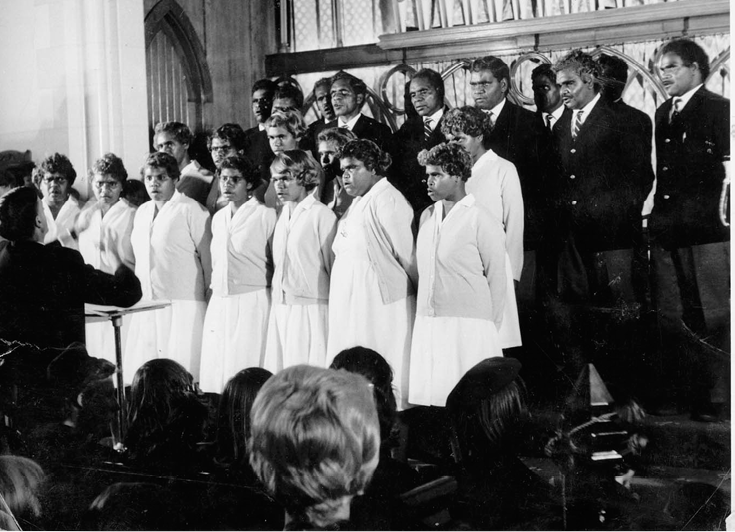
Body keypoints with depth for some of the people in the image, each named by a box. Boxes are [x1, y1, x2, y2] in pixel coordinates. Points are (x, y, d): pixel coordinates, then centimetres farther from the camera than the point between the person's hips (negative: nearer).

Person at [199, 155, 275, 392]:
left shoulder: (265, 215, -5)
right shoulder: (218, 218, 15)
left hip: (252, 302, -6)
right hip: (219, 301, 7)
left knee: (245, 366, -9)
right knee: (214, 370, 4)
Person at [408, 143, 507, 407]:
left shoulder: (482, 221, -6)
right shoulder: (427, 216, 12)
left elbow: (496, 279, -4)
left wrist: (489, 330, 0)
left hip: (469, 326, -6)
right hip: (427, 324, 6)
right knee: (430, 401, 4)